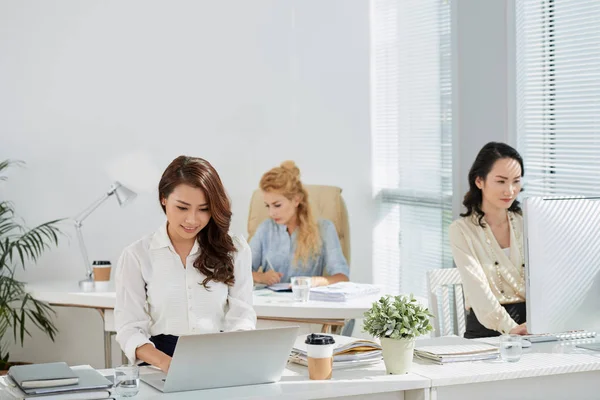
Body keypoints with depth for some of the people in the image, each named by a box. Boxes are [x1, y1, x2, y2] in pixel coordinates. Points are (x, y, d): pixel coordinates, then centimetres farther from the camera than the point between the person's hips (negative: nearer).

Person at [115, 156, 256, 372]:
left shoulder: (234, 250, 7)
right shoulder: (137, 256, 3)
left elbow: (241, 316, 3)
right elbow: (129, 328, -2)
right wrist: (167, 363, -21)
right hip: (161, 369, -1)